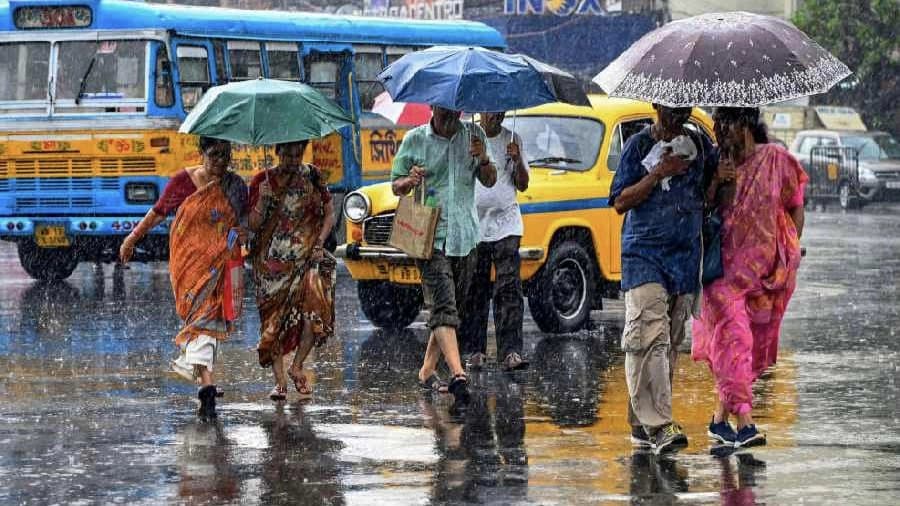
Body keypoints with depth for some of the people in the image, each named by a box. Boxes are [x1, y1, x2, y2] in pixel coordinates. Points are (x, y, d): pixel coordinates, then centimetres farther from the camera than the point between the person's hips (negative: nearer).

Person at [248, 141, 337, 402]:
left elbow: (329, 214, 10)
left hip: (306, 256, 0)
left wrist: (319, 244, -3)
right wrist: (264, 199, -16)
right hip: (272, 260, 0)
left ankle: (297, 367, 6)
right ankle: (279, 380, 3)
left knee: (313, 311, -15)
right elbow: (253, 225, -1)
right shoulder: (262, 181, 2)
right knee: (274, 319, -5)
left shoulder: (313, 177, 6)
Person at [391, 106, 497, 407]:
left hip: (465, 238, 4)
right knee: (443, 307, -16)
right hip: (430, 237, -4)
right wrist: (409, 181, -18)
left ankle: (428, 370, 25)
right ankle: (457, 375, -30)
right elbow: (395, 185, 6)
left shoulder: (473, 134, 8)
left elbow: (489, 181, 12)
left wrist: (484, 160, -10)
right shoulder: (414, 140, 0)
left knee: (451, 308, 12)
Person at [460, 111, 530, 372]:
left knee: (509, 289, -9)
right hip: (473, 225, 0)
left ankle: (511, 352, -14)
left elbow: (522, 185, 9)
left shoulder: (512, 140, 9)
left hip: (506, 224, 1)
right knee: (474, 293, 2)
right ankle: (474, 351, 9)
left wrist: (518, 161, -9)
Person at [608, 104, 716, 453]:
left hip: (686, 256, 4)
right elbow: (620, 202, -4)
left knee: (670, 343, 4)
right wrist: (658, 173, -13)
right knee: (651, 337, -16)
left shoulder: (700, 145, 10)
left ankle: (642, 423, 12)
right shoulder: (638, 145, 0)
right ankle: (658, 424, -22)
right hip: (644, 254, -4)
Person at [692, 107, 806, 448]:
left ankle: (721, 416, 16)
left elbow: (796, 208, 7)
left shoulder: (776, 160, 2)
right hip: (725, 263, 0)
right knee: (733, 333, -16)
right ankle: (743, 420, -22)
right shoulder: (719, 165, 8)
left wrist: (790, 252, -1)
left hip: (767, 265, 0)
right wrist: (715, 183, -10)